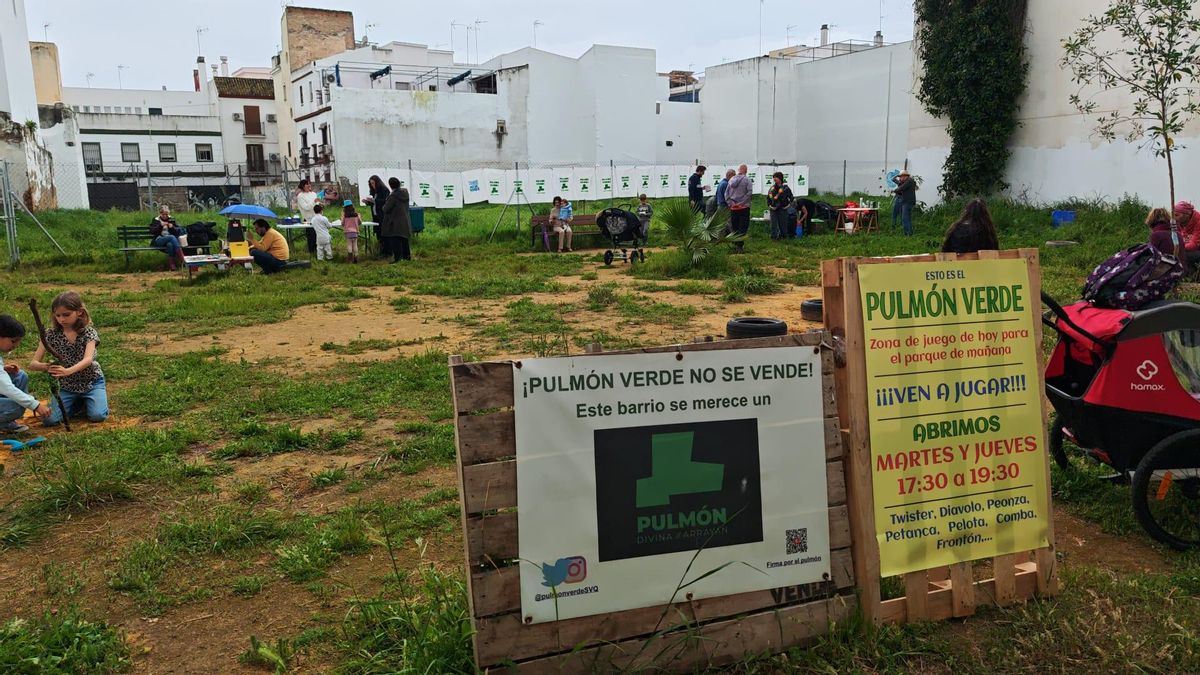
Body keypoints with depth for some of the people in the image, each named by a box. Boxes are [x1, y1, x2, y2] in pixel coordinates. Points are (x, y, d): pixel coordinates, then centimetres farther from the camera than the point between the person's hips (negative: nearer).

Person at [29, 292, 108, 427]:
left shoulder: (88, 332, -13)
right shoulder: (51, 335, -6)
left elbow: (88, 359, -29)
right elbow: (33, 364, -10)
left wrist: (68, 371, -49)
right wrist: (45, 367, -35)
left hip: (91, 382, -2)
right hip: (67, 387, 2)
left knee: (98, 416, -24)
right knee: (49, 420, -16)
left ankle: (87, 400, 12)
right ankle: (78, 402, 13)